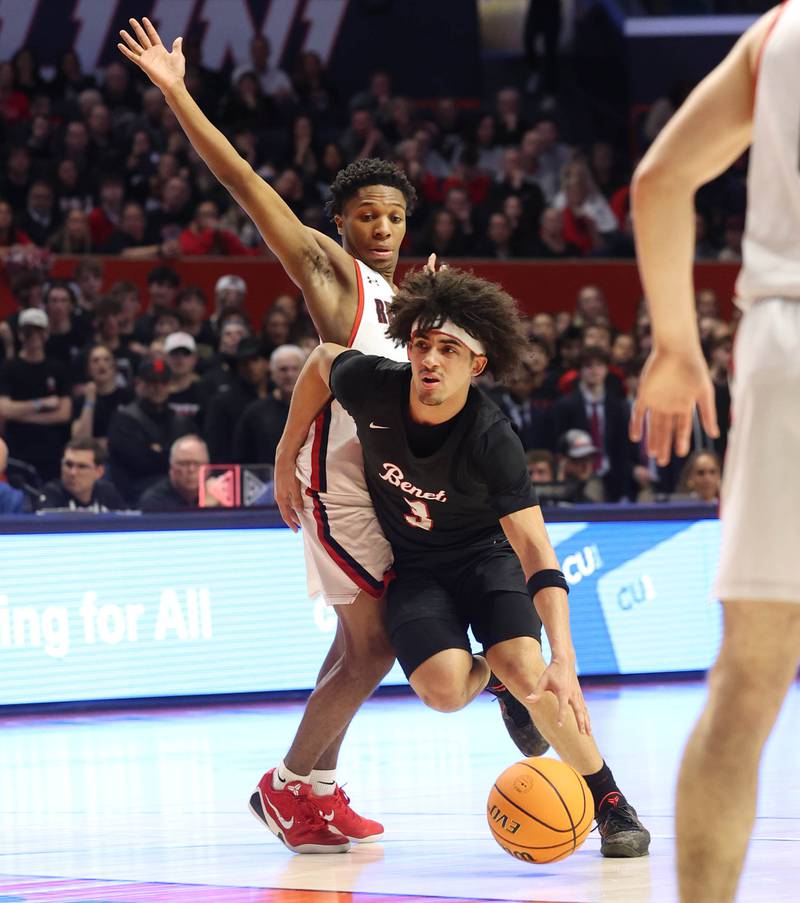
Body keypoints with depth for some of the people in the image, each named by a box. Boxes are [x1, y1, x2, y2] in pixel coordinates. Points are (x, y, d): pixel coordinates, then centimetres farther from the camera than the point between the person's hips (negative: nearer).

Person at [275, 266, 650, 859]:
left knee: (526, 669, -28)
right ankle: (485, 675, 15)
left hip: (485, 554, -2)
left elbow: (537, 554, -34)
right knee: (442, 689, -25)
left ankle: (612, 805, -9)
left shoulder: (492, 440, -31)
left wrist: (563, 661, -45)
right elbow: (321, 360, 1)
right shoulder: (371, 385, -25)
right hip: (411, 562, 2)